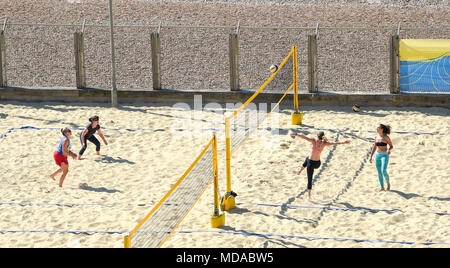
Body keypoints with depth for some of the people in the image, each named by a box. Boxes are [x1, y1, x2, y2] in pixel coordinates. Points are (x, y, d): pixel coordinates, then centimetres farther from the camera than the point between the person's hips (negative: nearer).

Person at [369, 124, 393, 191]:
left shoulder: (386, 137, -8)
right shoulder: (376, 137, 7)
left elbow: (391, 146, 0)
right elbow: (374, 147, 15)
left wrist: (389, 150, -23)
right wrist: (371, 156, 13)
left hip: (384, 155, -6)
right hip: (377, 155, 6)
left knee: (384, 171, -17)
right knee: (379, 172, 5)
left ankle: (388, 183, 8)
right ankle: (382, 187, 13)